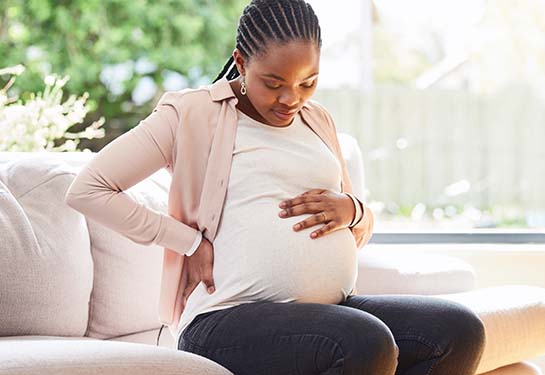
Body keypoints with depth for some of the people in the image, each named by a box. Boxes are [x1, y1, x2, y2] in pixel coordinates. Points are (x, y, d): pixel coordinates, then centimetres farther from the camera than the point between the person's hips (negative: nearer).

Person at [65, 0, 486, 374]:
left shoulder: (317, 120, 21)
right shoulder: (194, 113, 1)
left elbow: (361, 231, 29)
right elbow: (87, 190, -3)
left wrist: (352, 210, 3)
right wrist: (189, 241, -7)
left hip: (331, 308, 7)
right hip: (229, 316, -7)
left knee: (461, 330, -16)